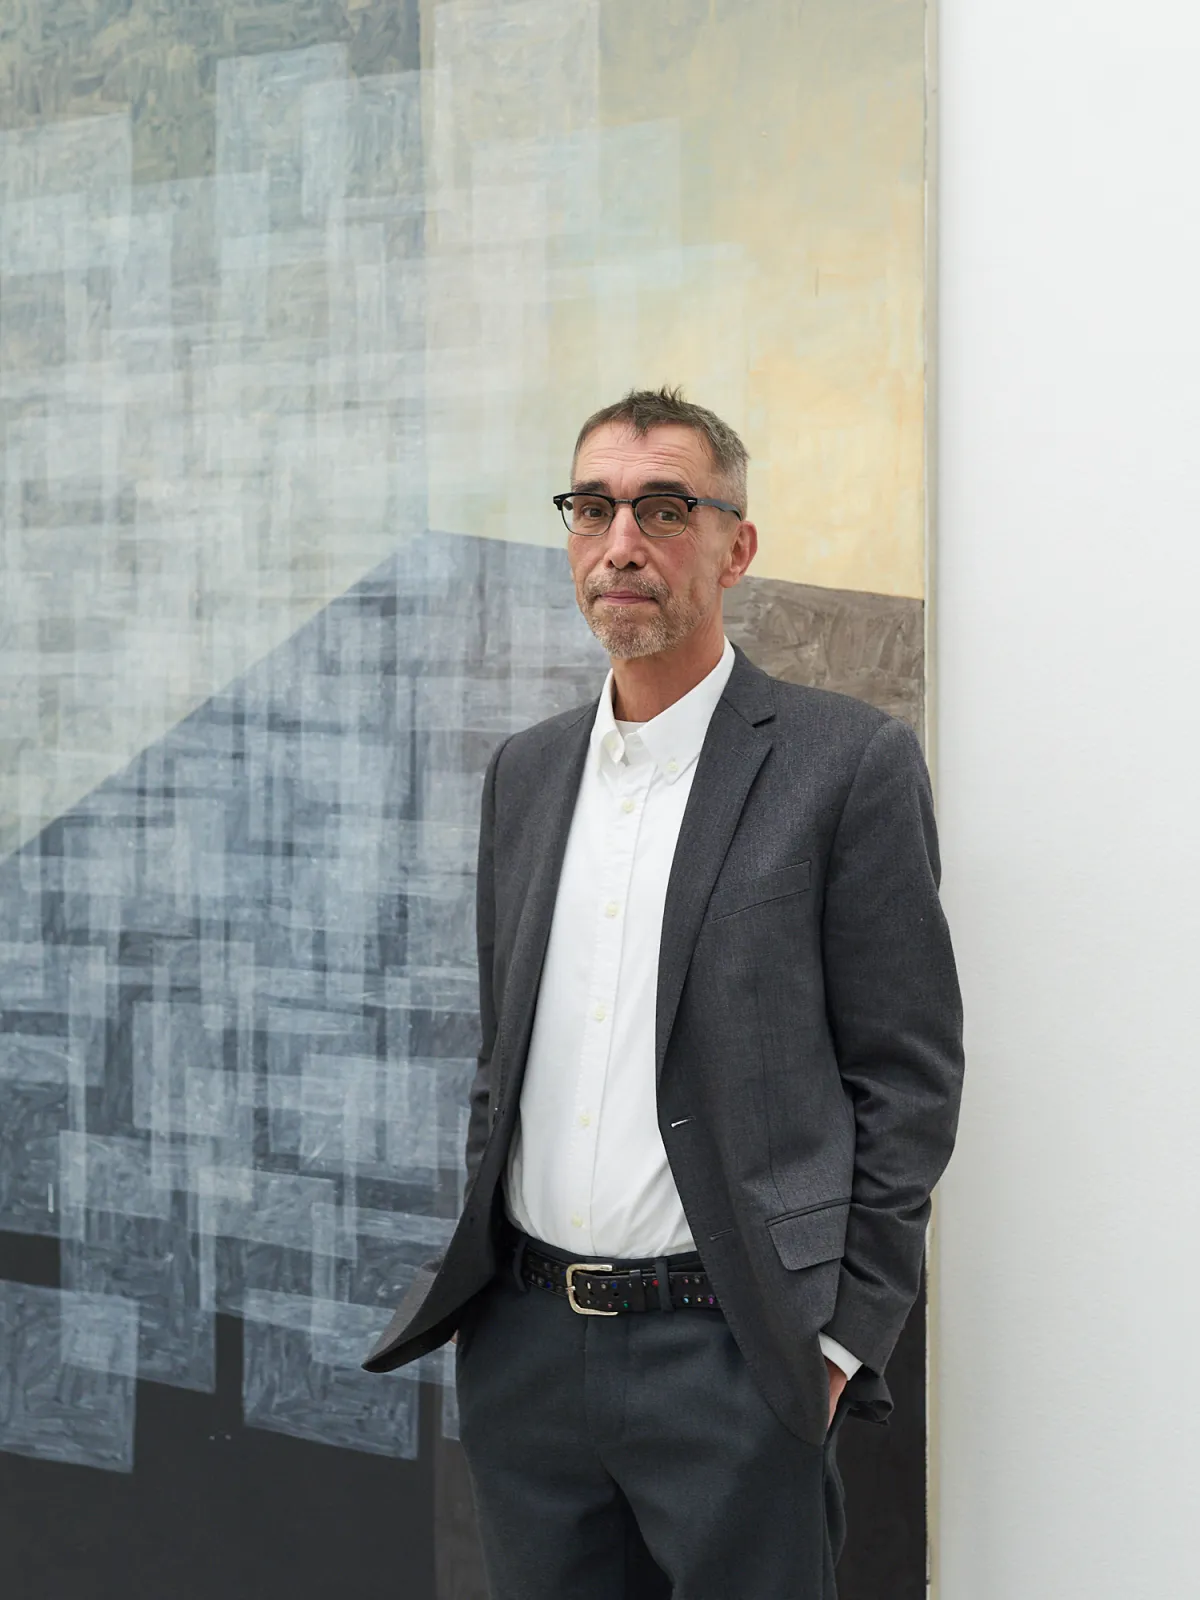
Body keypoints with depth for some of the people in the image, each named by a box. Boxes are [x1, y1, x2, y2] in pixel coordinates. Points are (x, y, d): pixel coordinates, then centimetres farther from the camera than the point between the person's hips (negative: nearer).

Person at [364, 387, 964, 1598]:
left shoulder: (849, 763, -6)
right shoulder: (524, 773, 12)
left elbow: (908, 1075, -7)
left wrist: (843, 1340, -10)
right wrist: (480, 1273, 11)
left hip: (731, 1358, -5)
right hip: (523, 1348, 5)